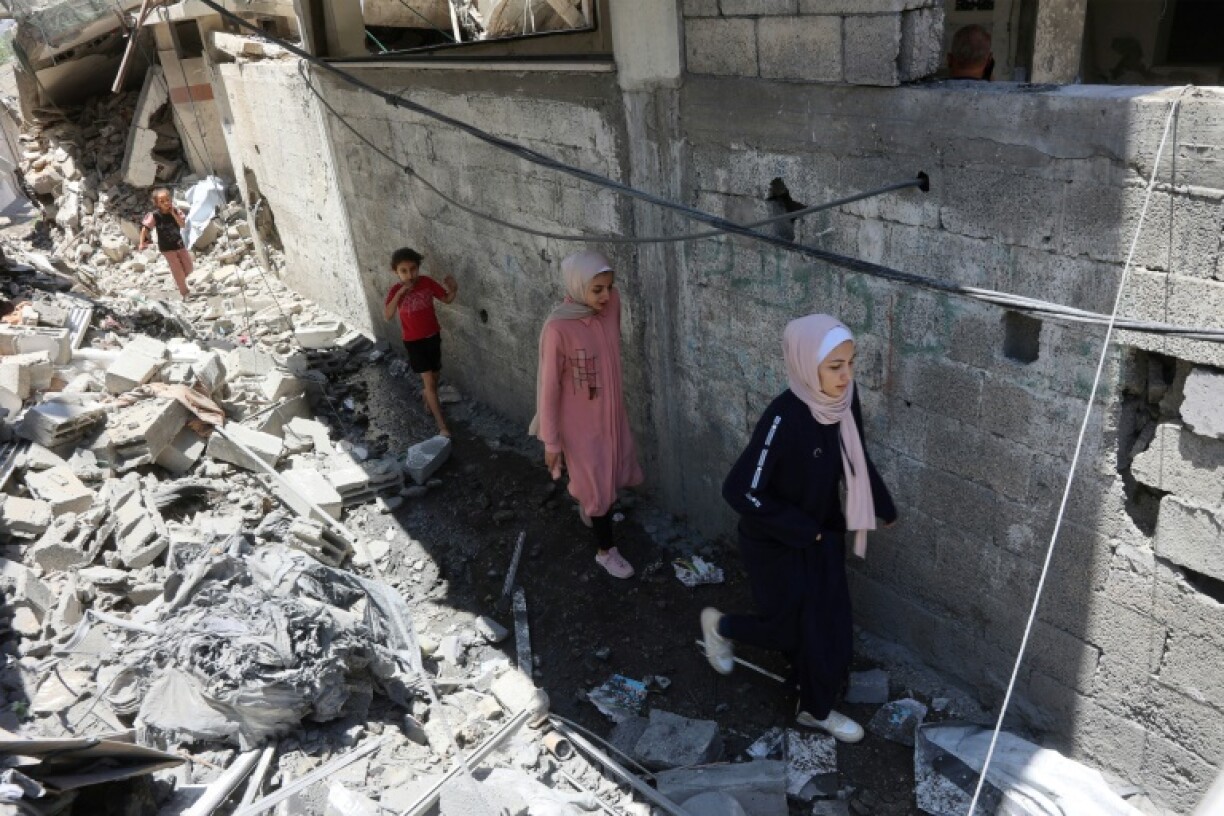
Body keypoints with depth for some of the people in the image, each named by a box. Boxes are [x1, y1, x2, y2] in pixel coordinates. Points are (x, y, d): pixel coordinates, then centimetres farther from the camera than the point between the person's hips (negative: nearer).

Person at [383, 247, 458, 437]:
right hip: (414, 341, -3)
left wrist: (453, 289, -23)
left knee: (433, 378, 18)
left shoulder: (427, 282, -8)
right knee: (429, 381, -8)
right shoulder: (396, 290, -14)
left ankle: (428, 402, 49)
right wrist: (400, 293, -33)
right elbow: (387, 315, -26)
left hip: (433, 337, 3)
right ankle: (442, 425, -7)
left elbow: (447, 299, -1)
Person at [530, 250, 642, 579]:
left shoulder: (612, 303, -12)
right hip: (580, 421, -6)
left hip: (612, 411, 6)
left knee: (616, 472, 24)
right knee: (598, 487, 11)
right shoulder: (558, 328, -28)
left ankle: (589, 504, 57)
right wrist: (551, 441, -14)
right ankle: (605, 551, 35)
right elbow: (548, 386, -20)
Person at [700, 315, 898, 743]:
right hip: (776, 545, -6)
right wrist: (801, 530, -21)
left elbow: (856, 458, 8)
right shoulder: (785, 417, -33)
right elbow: (740, 490, -29)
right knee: (792, 629, 13)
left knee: (828, 624, 17)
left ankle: (816, 709, 41)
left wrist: (882, 506, 15)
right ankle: (720, 625, 41)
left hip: (823, 535, 6)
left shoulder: (843, 399, -12)